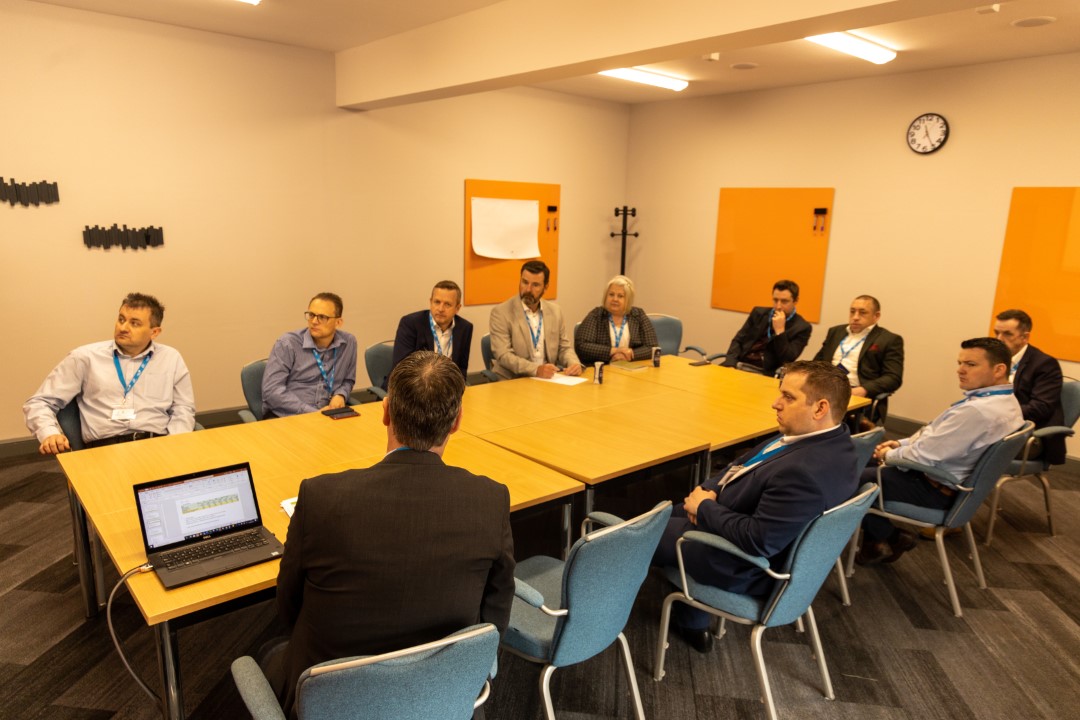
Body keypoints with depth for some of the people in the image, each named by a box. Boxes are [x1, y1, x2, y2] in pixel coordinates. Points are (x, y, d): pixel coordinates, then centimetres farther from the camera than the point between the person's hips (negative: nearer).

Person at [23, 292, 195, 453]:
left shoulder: (171, 359, 15)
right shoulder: (85, 357, 10)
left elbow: (183, 408, 15)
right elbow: (39, 402, 12)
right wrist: (49, 433, -10)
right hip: (105, 448, -1)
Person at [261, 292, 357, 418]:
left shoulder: (349, 343, 6)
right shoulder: (287, 344, -5)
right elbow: (271, 390, -13)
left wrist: (340, 395, -2)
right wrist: (313, 413, -19)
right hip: (286, 416, -4)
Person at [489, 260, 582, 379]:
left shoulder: (555, 311, 9)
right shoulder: (500, 312, -6)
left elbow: (565, 347, 14)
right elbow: (503, 355, -15)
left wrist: (574, 364, -9)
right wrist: (536, 370, -28)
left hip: (548, 379, 4)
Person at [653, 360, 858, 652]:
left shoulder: (805, 473, -37)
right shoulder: (827, 437, -6)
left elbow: (757, 541, -33)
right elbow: (746, 464, 5)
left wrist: (704, 507, -20)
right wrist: (710, 489, -9)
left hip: (741, 565, -9)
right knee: (669, 511, 23)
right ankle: (692, 624, 30)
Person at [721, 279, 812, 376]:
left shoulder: (802, 327, 0)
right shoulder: (759, 313, 12)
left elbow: (788, 360, -9)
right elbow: (737, 340, 10)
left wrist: (780, 331, -15)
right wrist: (730, 364, -7)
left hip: (766, 373, -4)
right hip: (740, 365, 4)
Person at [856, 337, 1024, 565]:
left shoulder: (977, 410, -31)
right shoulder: (1005, 401, 2)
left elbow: (924, 454, -26)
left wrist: (888, 455, -8)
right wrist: (901, 443, 5)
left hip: (935, 491, -10)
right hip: (956, 482, 10)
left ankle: (892, 538, 18)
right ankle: (877, 539, 19)